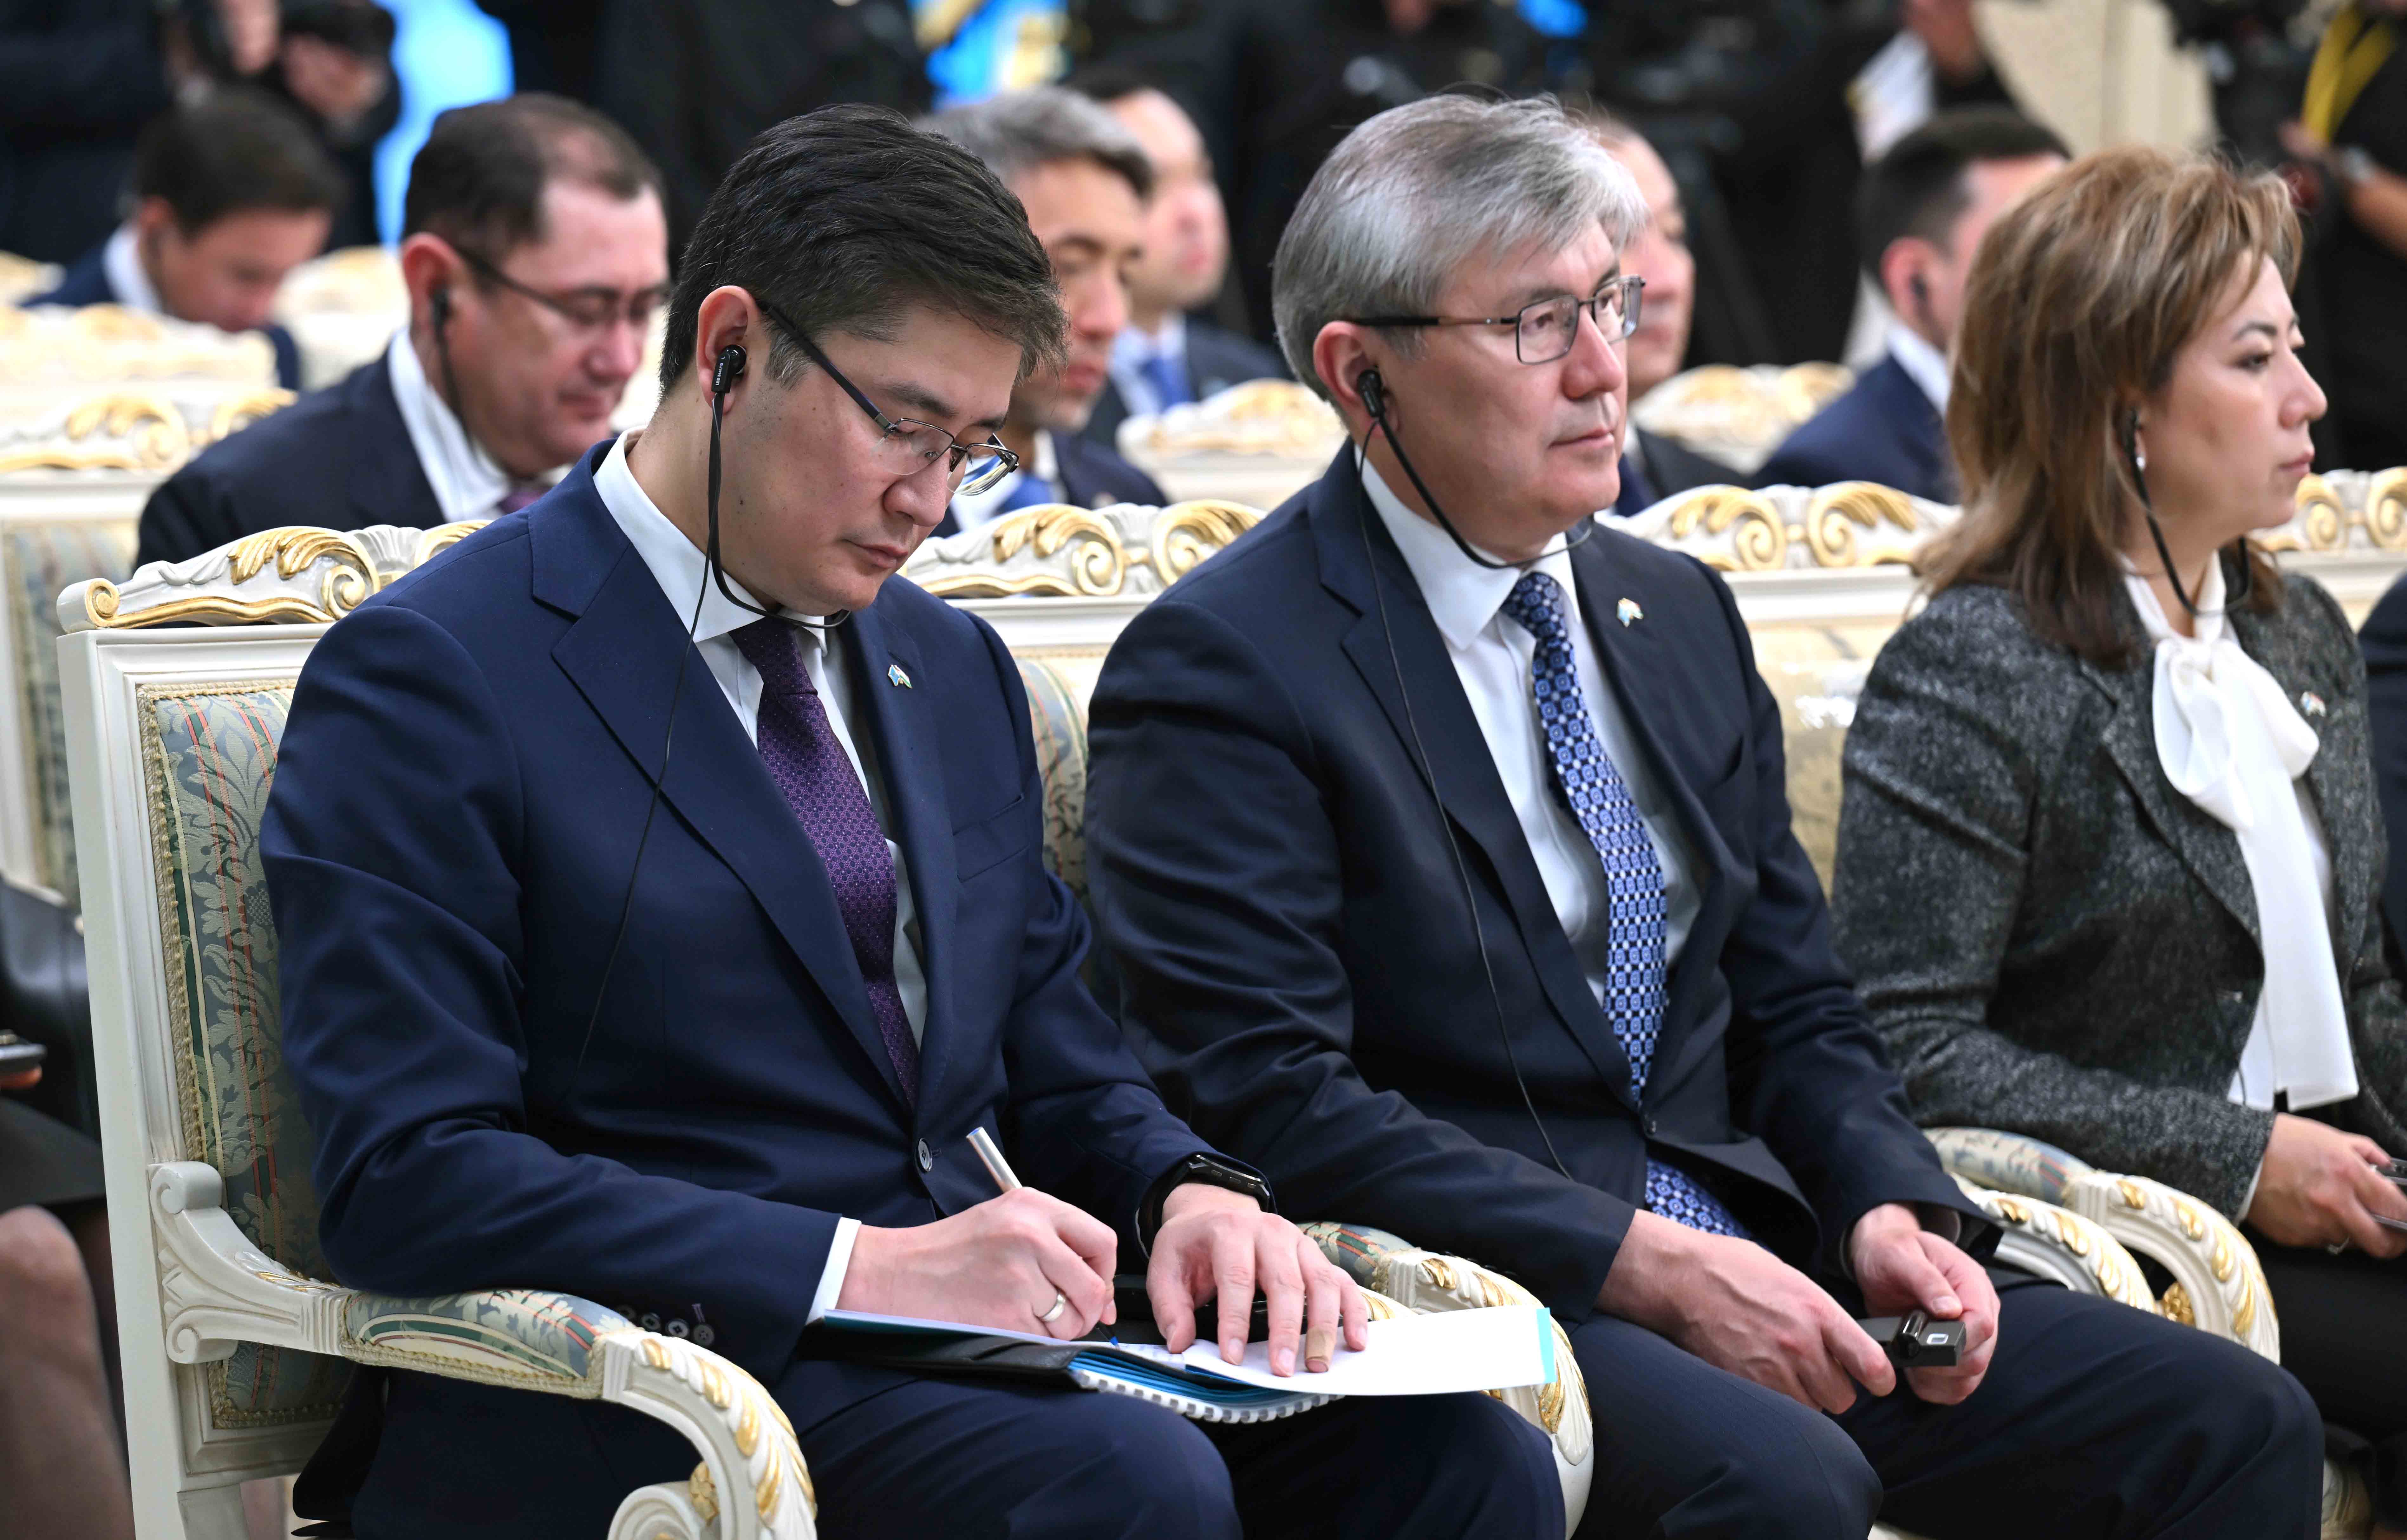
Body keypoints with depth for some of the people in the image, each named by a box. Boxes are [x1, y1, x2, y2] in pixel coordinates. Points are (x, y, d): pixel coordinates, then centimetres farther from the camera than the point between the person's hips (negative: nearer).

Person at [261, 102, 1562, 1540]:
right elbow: (409, 1177, -14)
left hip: (974, 1323, 7)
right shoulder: (428, 679, -5)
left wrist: (1192, 1194, -2)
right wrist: (863, 1268, -22)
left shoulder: (956, 669, 19)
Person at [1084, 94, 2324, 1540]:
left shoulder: (1681, 612, 17)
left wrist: (1891, 1208, -2)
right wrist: (1644, 1265, -20)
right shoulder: (1221, 669, -7)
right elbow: (1267, 1098, -15)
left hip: (1741, 1251, 7)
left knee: (2233, 1420, -9)